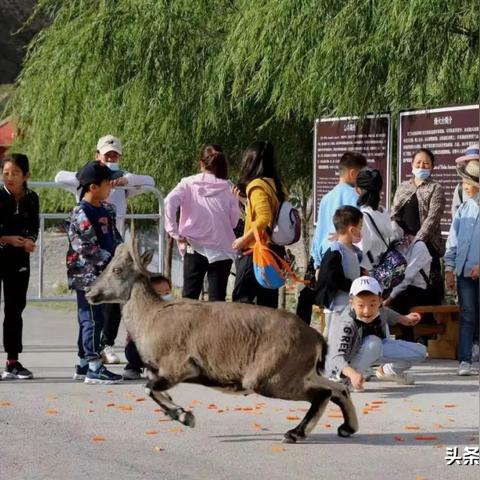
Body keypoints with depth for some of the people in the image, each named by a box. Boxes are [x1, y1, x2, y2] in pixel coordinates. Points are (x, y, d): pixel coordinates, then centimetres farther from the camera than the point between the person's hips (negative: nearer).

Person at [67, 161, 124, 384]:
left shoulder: (106, 209, 12)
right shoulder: (81, 214, -16)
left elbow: (115, 237, 19)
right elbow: (87, 248, -19)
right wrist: (109, 261, -17)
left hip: (102, 274, 9)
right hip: (87, 274, -9)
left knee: (90, 319, 15)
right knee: (93, 319, -7)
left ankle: (84, 364, 23)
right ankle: (94, 367, -4)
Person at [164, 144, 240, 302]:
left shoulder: (188, 184, 2)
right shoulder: (228, 188, 2)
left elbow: (170, 202, -14)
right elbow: (234, 220, 0)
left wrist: (174, 232, -9)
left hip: (195, 248, 0)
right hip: (222, 249, 0)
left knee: (189, 296, 7)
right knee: (217, 299, 1)